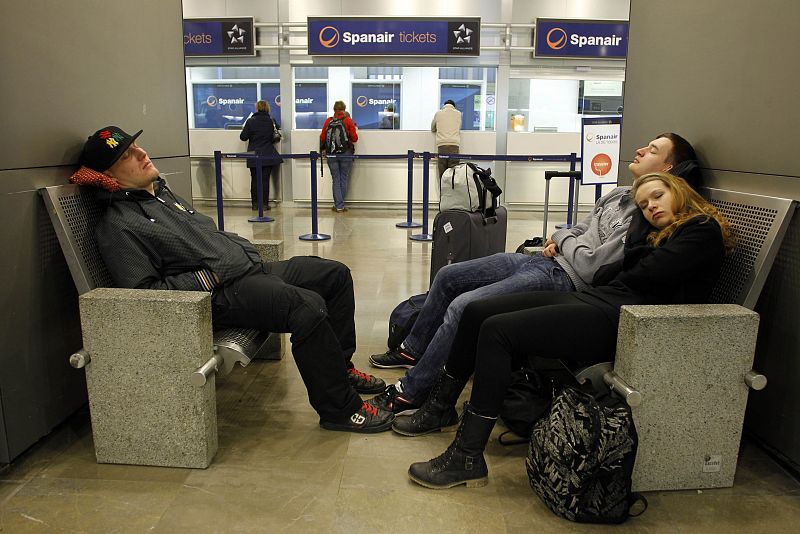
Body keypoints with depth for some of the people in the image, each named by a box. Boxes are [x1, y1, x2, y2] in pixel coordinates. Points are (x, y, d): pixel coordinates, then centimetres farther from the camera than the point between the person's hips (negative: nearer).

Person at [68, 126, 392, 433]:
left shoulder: (161, 192, 20)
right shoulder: (117, 226, -8)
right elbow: (144, 292, -16)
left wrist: (244, 248, 14)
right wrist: (206, 279, -18)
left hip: (250, 268, 10)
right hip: (219, 294, -10)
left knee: (336, 275, 7)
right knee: (308, 306, -30)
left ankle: (338, 366, 18)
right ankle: (341, 409, -16)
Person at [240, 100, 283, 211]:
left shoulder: (251, 121, -6)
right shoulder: (271, 121, -2)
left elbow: (243, 137, -3)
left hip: (254, 155, 0)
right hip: (268, 155, 0)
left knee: (255, 180, 7)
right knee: (265, 180, 2)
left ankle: (255, 203, 9)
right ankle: (265, 203, 2)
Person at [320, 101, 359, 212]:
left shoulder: (328, 121, 1)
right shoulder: (348, 121, -3)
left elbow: (322, 137, 4)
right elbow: (355, 138, -4)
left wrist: (323, 149, 20)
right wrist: (355, 131, 17)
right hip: (346, 153, -1)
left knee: (336, 180, 6)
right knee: (344, 179, 9)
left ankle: (338, 206, 5)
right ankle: (340, 205, 14)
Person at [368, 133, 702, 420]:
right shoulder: (619, 196, 14)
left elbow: (590, 266, -23)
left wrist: (563, 240, -4)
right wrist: (558, 241, 1)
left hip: (564, 280, -10)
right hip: (543, 261, 10)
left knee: (462, 307, -23)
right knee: (447, 277, 12)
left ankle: (411, 393, -8)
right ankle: (413, 350, 29)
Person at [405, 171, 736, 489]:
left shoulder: (704, 229, 5)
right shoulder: (659, 236, 31)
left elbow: (645, 275, -9)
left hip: (621, 319, -9)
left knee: (498, 330, -23)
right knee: (477, 312, 0)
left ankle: (467, 459, -18)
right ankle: (440, 407, 13)